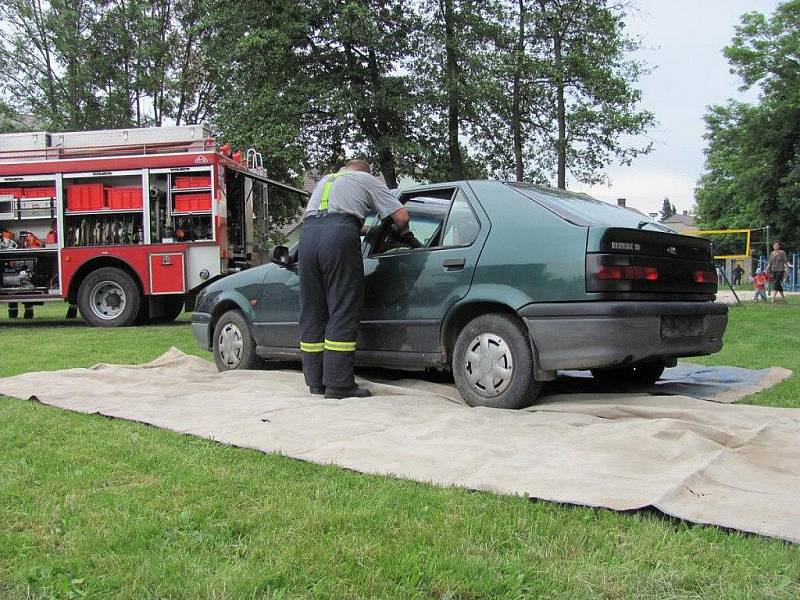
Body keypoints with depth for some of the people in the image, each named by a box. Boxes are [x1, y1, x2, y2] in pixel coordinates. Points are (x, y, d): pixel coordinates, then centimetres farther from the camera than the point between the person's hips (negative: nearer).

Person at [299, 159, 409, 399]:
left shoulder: (324, 180, 37)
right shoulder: (366, 180, 22)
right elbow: (401, 215, 14)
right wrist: (399, 233, 36)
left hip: (308, 232, 5)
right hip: (340, 234, -5)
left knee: (312, 311, 9)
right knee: (343, 311, -4)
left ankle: (316, 382, 11)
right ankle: (339, 384, -6)